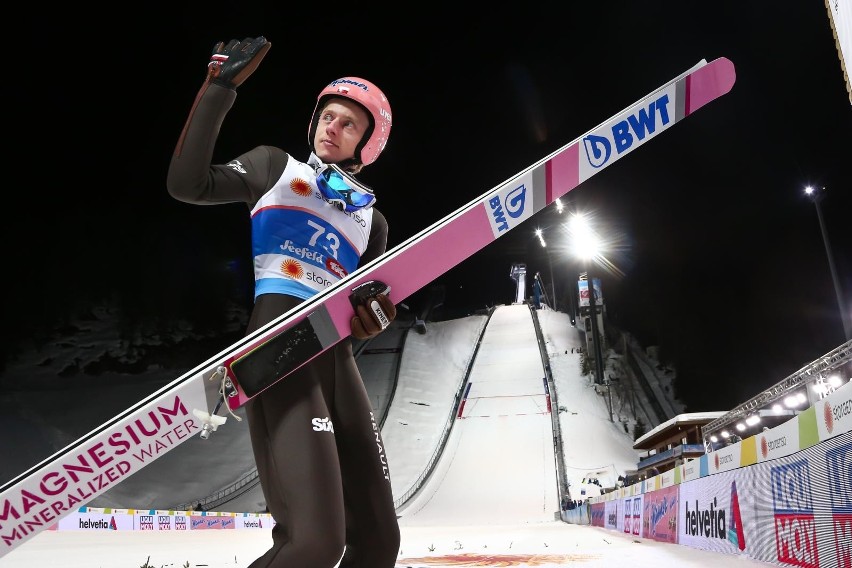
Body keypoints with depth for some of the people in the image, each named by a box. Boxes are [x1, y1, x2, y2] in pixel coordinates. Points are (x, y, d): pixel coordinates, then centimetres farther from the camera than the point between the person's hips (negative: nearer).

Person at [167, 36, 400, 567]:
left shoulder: (371, 220, 23)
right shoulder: (275, 166, 14)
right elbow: (188, 183, -2)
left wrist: (375, 313, -3)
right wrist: (220, 89, -4)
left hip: (338, 356, 6)